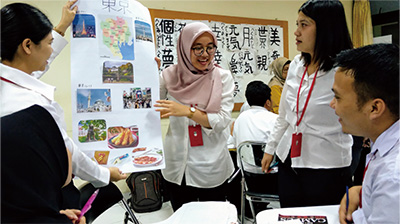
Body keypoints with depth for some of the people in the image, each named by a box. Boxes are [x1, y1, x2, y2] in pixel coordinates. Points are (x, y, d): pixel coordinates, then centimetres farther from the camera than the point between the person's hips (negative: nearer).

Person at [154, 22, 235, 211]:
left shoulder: (222, 77, -6)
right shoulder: (170, 75, -3)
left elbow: (223, 120, -13)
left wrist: (188, 111, -24)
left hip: (212, 167, -1)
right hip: (178, 166, 1)